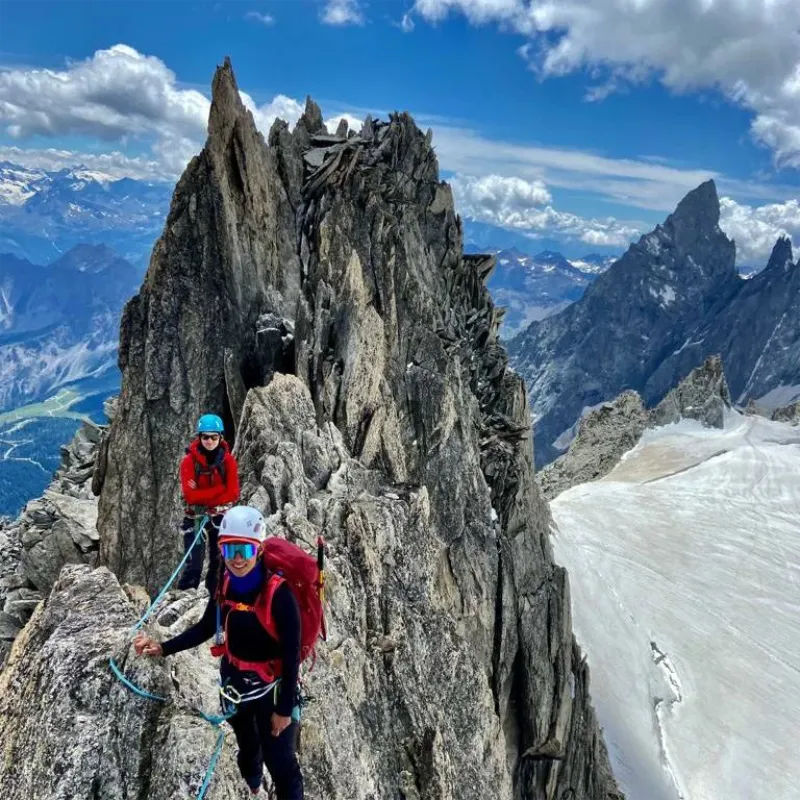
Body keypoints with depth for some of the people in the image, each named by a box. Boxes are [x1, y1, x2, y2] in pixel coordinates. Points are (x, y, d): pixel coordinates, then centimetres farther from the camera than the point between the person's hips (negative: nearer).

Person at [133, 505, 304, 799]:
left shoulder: (278, 592, -30)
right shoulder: (225, 583, -14)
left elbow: (291, 653, -23)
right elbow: (206, 628, 2)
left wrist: (285, 708, -18)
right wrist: (163, 648, -9)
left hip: (271, 688, -6)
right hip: (234, 681, 6)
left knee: (280, 762, 6)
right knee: (247, 748, 31)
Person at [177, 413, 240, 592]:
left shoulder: (228, 460, -6)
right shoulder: (189, 460, -11)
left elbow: (232, 494, -9)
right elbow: (190, 495, -17)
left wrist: (203, 498, -16)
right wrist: (219, 489, -19)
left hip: (220, 515, 2)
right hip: (195, 516, -2)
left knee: (219, 562, 9)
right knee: (194, 564, -11)